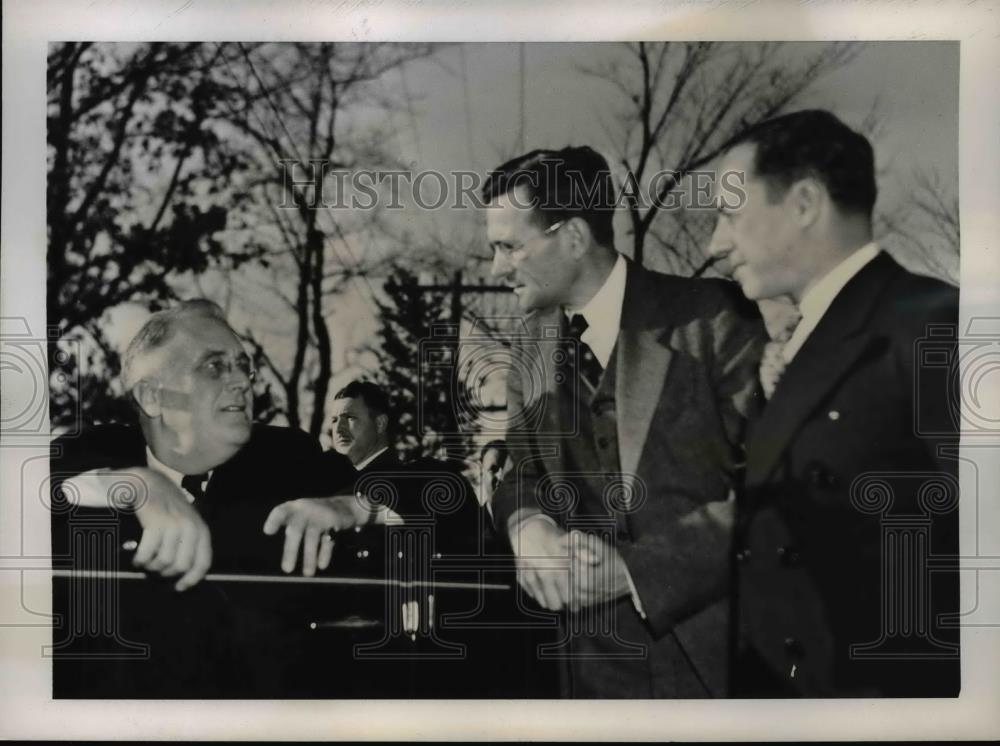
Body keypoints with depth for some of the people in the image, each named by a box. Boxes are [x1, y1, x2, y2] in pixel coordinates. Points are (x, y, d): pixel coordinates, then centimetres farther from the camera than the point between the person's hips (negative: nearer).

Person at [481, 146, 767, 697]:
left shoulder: (711, 316, -13)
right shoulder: (532, 342, 6)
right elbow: (521, 467, 11)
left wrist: (633, 566, -18)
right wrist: (528, 523, -12)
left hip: (715, 645, -4)